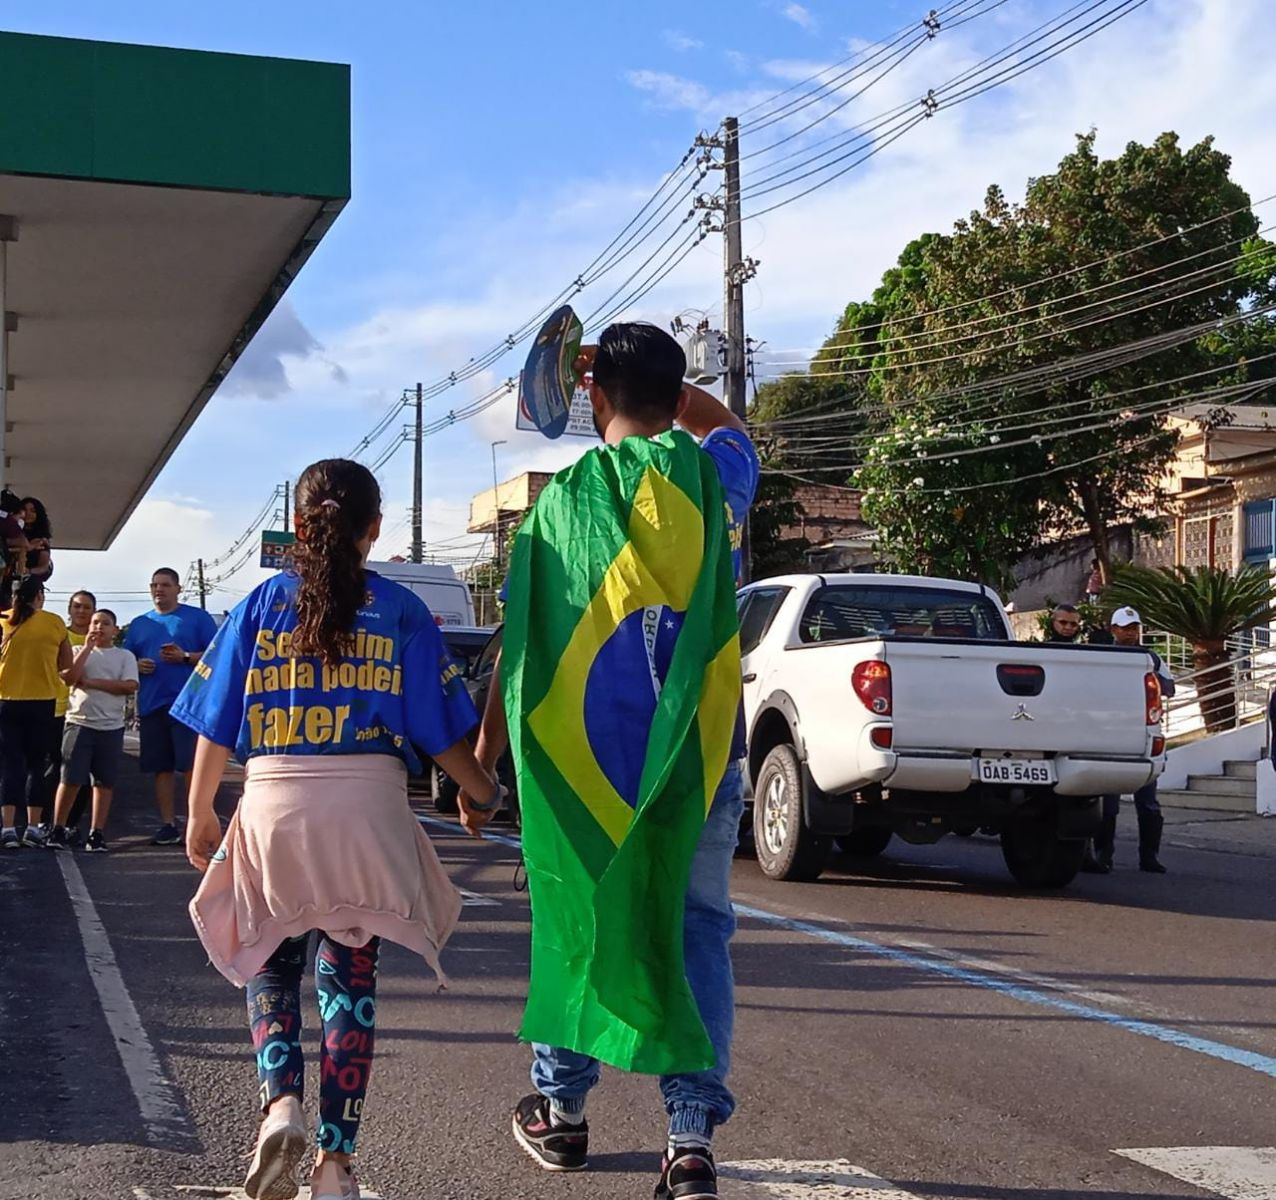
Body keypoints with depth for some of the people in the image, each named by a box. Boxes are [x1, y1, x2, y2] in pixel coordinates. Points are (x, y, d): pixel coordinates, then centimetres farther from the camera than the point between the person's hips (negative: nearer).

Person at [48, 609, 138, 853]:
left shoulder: (125, 656, 8)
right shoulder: (79, 651, 10)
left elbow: (130, 686, -7)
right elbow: (69, 677, -8)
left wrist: (92, 682, -9)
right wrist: (88, 647, -7)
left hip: (111, 726, 1)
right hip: (80, 722, -1)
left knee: (104, 781, 3)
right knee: (71, 779, -5)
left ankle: (97, 833, 8)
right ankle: (58, 830, 5)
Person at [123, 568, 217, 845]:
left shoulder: (197, 618, 4)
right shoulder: (139, 624, 19)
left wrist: (186, 657, -15)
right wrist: (136, 666, 0)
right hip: (151, 706, 5)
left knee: (192, 765, -8)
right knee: (162, 768, 6)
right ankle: (168, 826, 11)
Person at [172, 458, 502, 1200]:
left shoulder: (262, 605, 5)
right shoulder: (401, 611, 3)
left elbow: (217, 727, 6)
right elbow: (441, 733, 1)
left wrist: (200, 816, 18)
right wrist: (487, 793, 16)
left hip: (273, 808, 1)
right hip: (368, 809, 0)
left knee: (273, 965, 17)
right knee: (351, 975, 10)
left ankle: (282, 1105, -8)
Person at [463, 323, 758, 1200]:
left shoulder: (569, 498, -5)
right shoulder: (714, 479, 2)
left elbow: (524, 639, -4)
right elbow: (724, 421, 29)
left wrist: (485, 752, 3)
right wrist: (654, 376, 23)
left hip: (588, 756, -1)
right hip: (703, 753, 1)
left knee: (576, 921, 14)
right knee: (696, 930, 5)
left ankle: (562, 1107, 27)